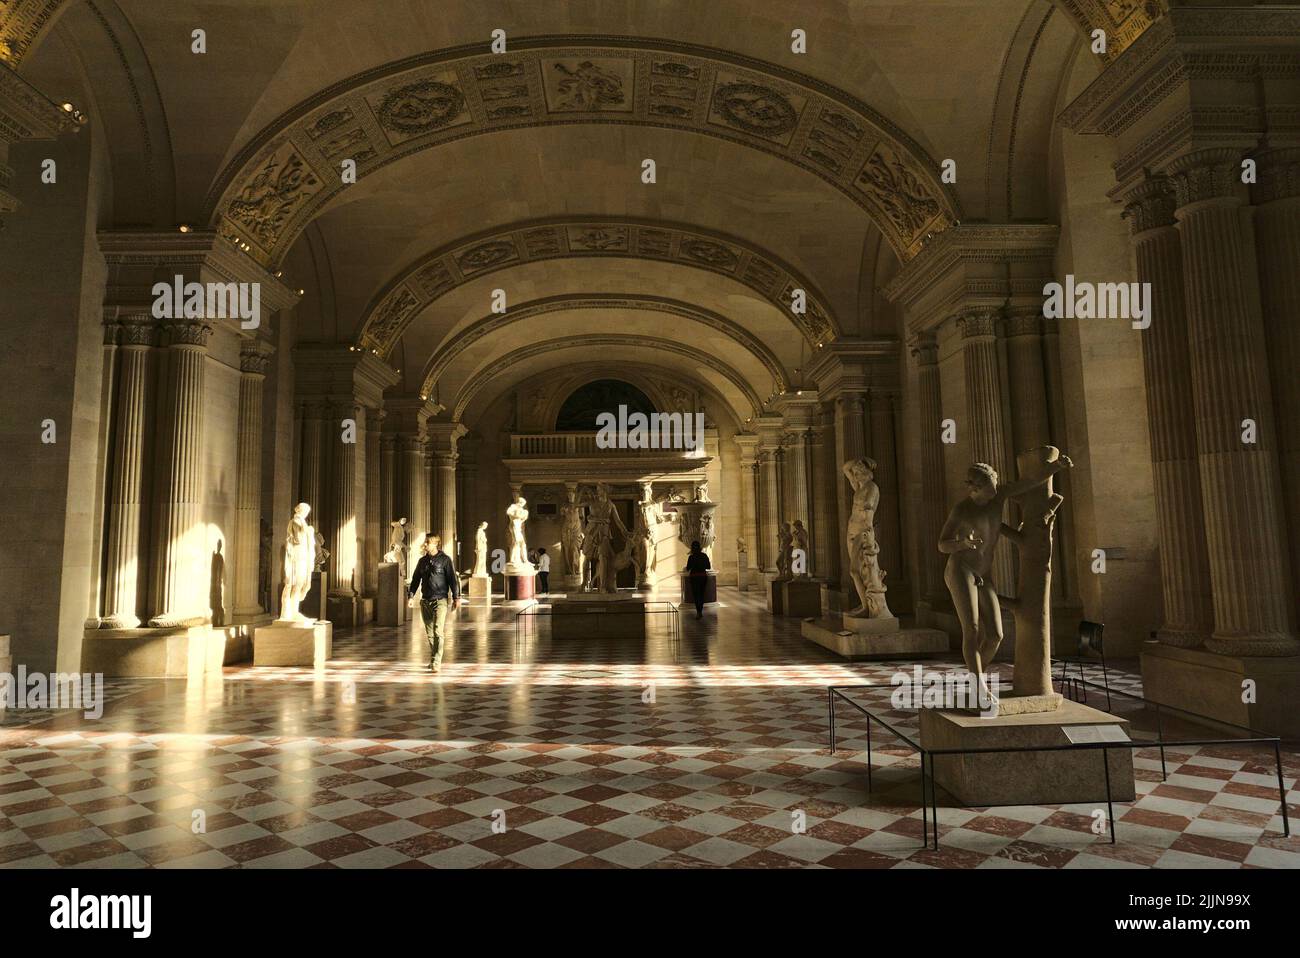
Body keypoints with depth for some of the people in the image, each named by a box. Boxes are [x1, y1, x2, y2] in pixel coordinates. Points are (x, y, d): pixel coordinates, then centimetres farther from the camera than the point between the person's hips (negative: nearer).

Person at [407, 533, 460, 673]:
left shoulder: (445, 559, -3)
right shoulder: (422, 560, 12)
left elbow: (452, 579, -5)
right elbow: (415, 579, 16)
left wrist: (456, 597, -8)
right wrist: (411, 596, 6)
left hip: (440, 601, -5)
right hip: (425, 601, 5)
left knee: (438, 632, -14)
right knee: (429, 633, 10)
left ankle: (436, 663, -16)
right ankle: (433, 659, 23)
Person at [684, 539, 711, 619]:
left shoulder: (691, 557, -11)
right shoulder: (704, 556, -1)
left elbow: (688, 569, -3)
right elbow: (708, 567, 8)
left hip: (694, 577, -3)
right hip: (703, 576, 3)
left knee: (696, 595, 0)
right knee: (701, 594, 15)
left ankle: (699, 612, -13)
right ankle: (700, 612, 20)